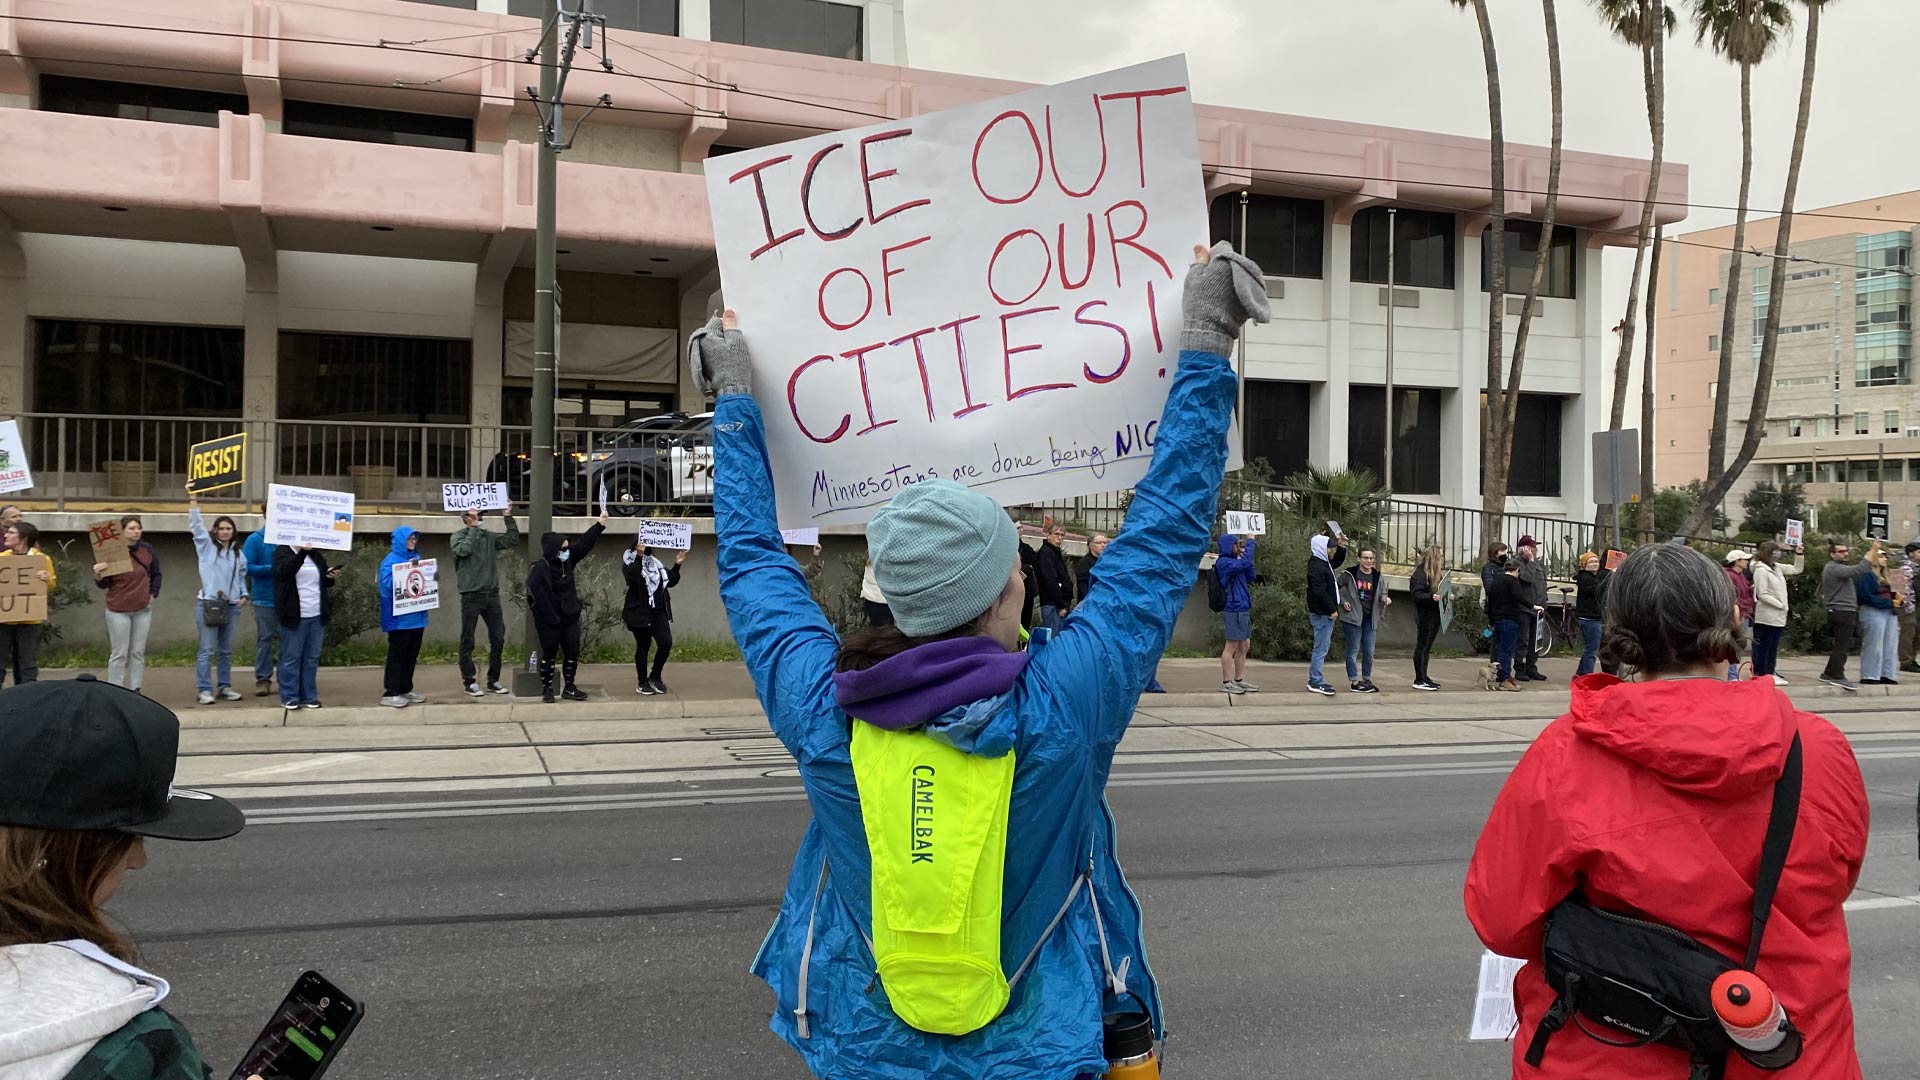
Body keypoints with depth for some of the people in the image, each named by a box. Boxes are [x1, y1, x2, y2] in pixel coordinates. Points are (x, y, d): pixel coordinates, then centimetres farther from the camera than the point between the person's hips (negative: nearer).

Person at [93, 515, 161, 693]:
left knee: (138, 652, 8)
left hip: (143, 609, 3)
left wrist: (153, 594, 7)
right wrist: (98, 576, -24)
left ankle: (135, 690, 14)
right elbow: (104, 584, -4)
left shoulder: (147, 550, 0)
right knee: (119, 654, -1)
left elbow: (156, 575, 14)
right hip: (118, 611, -3)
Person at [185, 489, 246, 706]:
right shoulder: (206, 546, 3)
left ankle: (224, 687, 17)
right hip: (208, 604, -4)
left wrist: (244, 595, 7)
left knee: (226, 651, 10)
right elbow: (196, 525, -6)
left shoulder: (238, 555, 14)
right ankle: (205, 690, -6)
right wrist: (193, 500, -13)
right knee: (207, 650, -7)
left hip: (230, 606, 5)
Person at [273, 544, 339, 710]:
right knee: (291, 658, 0)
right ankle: (289, 698, 7)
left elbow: (324, 582, 24)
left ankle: (309, 697, 15)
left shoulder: (315, 555, 15)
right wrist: (302, 552, -32)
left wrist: (330, 577, 2)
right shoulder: (283, 552, 0)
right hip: (294, 616, -5)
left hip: (317, 616, 5)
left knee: (312, 659, 9)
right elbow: (284, 571, -22)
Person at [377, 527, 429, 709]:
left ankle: (405, 690, 19)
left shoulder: (416, 558, 14)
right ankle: (390, 693, -4)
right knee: (397, 654, -6)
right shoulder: (390, 560, -8)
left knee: (412, 654, 11)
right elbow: (387, 584, -20)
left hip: (416, 615, 7)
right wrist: (407, 571, -25)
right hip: (399, 617, -7)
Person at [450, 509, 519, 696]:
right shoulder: (458, 537, -1)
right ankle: (469, 682, 11)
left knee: (498, 639, 7)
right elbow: (464, 549, -21)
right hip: (471, 596, -5)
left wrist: (508, 517, 0)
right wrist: (474, 527, -14)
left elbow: (513, 541, 5)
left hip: (492, 594, 5)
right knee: (468, 641, 2)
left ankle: (493, 681, 17)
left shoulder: (489, 536, 10)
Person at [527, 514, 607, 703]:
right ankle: (547, 689, 17)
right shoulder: (540, 569, -19)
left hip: (570, 618, 7)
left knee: (572, 654, 8)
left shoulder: (567, 560, 3)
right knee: (548, 655, 5)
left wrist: (600, 525, 5)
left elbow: (584, 543, 8)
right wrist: (550, 620, -20)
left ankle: (569, 688, 20)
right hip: (550, 621, -6)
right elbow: (537, 598, -21)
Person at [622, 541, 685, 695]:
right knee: (643, 646, 3)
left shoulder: (656, 563, 13)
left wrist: (677, 565, 4)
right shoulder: (630, 564, -3)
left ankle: (655, 677, 12)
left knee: (666, 643, -6)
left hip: (658, 612, 5)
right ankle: (643, 682, 17)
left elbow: (671, 581, 15)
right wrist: (641, 555, -28)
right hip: (640, 612, -5)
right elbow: (634, 577, -25)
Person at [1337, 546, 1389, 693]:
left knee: (1369, 651, 10)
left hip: (1370, 618, 5)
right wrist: (1343, 602, -6)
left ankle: (1367, 680, 22)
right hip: (1353, 616, -5)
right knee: (1353, 650, -1)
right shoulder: (1349, 574, -6)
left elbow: (1382, 594, 7)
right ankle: (1354, 682, 3)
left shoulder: (1378, 577, 5)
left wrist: (1385, 599, -15)